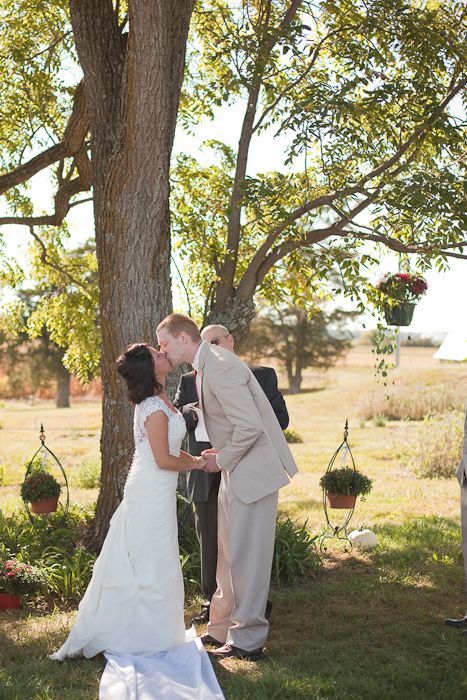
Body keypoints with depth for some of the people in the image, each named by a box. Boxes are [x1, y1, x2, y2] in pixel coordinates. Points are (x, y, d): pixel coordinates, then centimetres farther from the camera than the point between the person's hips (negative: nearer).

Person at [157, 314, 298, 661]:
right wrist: (222, 453, 8)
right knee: (229, 554, 17)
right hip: (236, 470, 10)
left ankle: (248, 640, 9)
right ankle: (224, 629, 29)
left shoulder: (220, 367, -22)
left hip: (253, 470, -10)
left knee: (245, 557, -2)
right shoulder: (207, 364, 11)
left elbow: (250, 426, -26)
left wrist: (221, 460, -13)